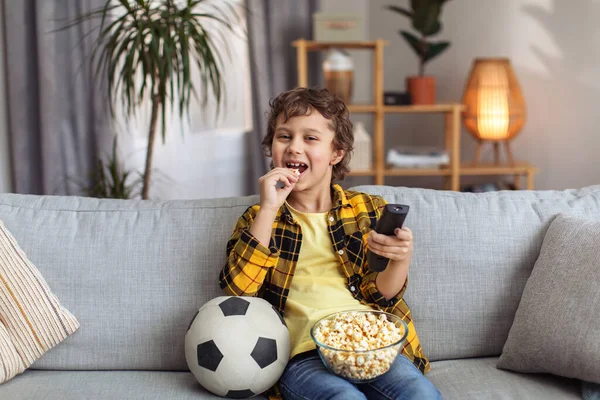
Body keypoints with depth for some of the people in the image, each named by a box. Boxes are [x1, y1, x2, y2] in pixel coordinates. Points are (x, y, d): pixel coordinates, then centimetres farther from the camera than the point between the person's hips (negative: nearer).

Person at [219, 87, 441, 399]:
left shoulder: (369, 210, 16)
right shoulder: (257, 219, 15)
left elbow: (378, 295, 10)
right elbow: (238, 289, -3)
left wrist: (401, 260, -12)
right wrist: (269, 209, -8)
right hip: (302, 355, -1)